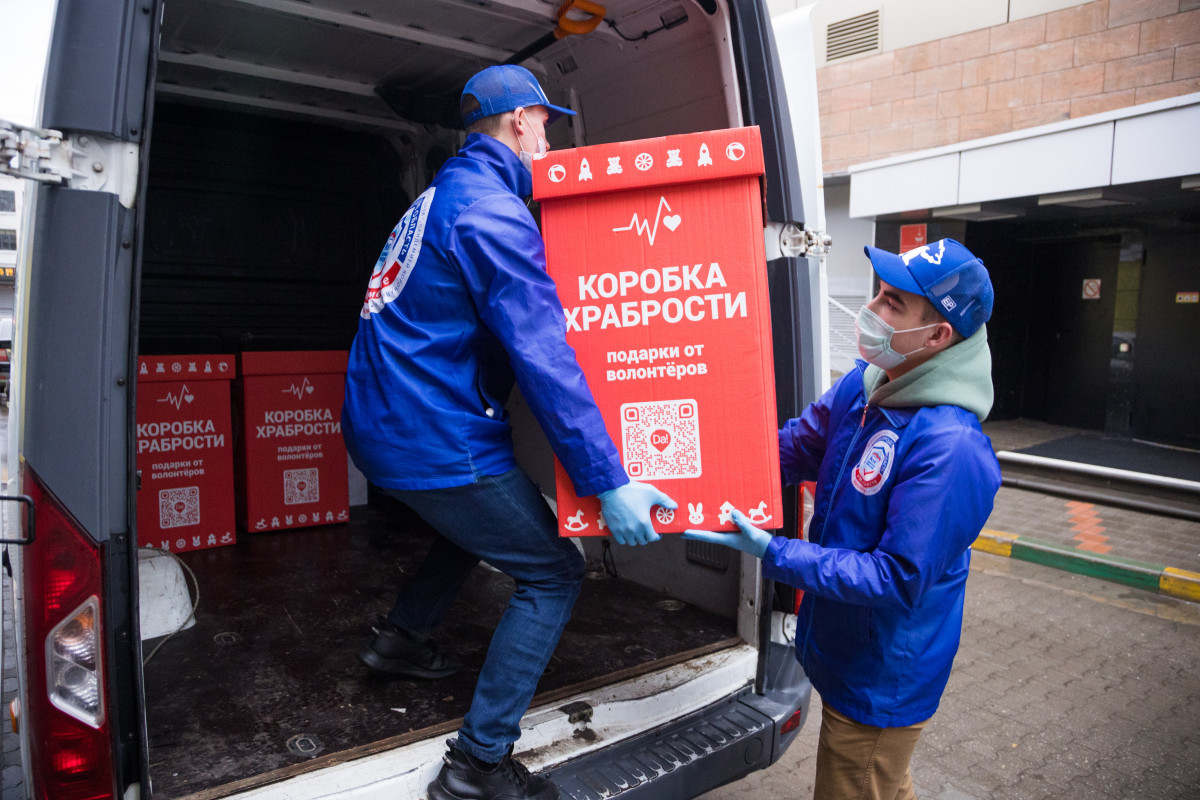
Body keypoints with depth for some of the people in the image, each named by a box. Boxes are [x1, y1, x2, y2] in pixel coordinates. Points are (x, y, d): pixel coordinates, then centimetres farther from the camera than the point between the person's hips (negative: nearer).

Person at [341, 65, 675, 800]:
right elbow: (545, 359, -25)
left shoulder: (441, 196, 16)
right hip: (438, 442, -10)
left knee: (482, 516, 32)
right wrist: (609, 483, -22)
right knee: (554, 575, -1)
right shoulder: (493, 211, -17)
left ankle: (403, 637, 43)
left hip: (380, 427, 10)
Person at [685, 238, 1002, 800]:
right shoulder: (863, 384, -7)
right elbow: (793, 448, 6)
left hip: (883, 683, -7)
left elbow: (899, 580, -29)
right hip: (841, 649, 8)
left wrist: (775, 554, -29)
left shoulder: (950, 449, -32)